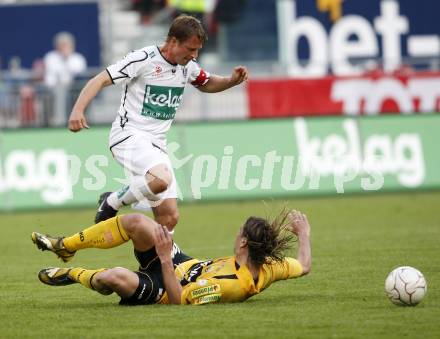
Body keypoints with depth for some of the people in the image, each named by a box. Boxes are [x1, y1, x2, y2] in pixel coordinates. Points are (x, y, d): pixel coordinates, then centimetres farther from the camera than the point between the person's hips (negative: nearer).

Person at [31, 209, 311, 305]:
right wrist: (303, 234, 11)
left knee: (117, 278, -37)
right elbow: (305, 266, 0)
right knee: (136, 222, -2)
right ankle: (64, 246, 17)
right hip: (187, 265, 9)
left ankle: (74, 275, 1)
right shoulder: (267, 268, -20)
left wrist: (165, 258, -35)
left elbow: (178, 299, -32)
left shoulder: (228, 285, -39)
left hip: (168, 285, -9)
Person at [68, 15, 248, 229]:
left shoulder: (188, 66, 9)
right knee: (162, 179, -35)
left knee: (169, 218, -2)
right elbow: (101, 80, -15)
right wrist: (78, 109, -31)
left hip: (156, 145, 7)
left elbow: (207, 84, 30)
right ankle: (111, 203, -12)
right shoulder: (143, 59, -13)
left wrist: (232, 81, 9)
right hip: (129, 136, -7)